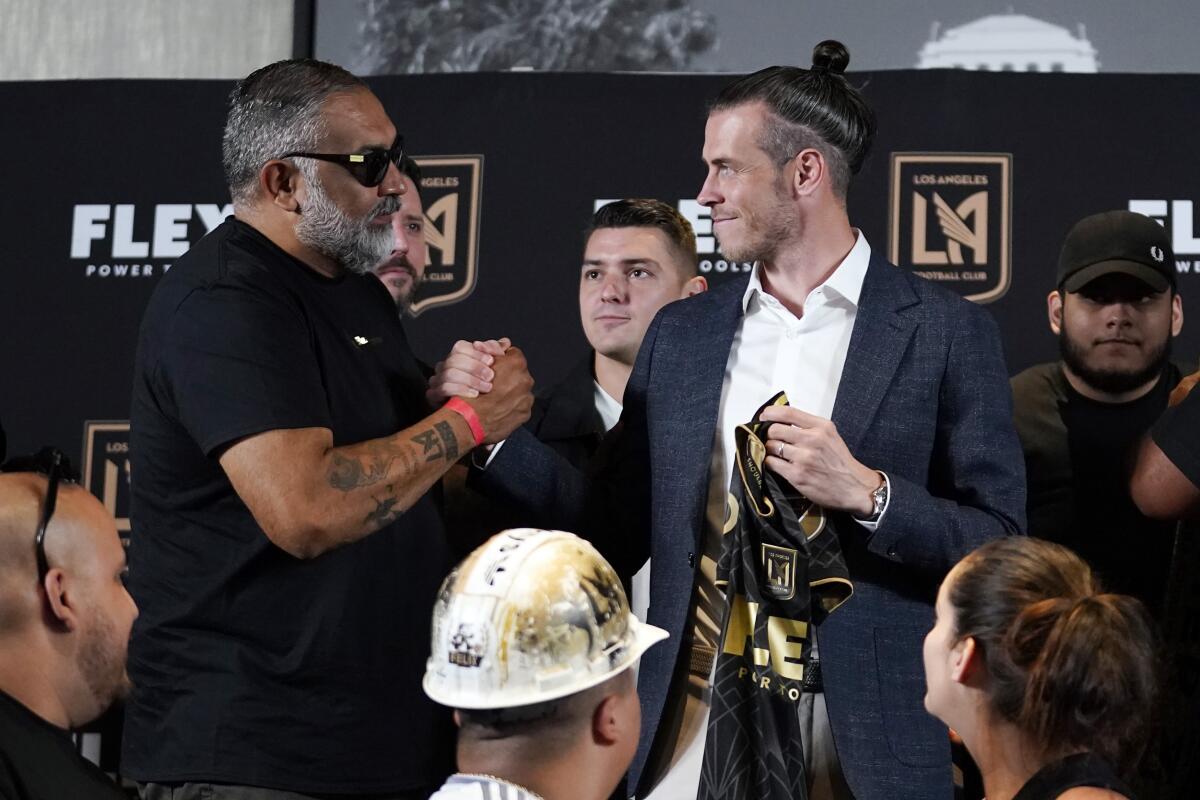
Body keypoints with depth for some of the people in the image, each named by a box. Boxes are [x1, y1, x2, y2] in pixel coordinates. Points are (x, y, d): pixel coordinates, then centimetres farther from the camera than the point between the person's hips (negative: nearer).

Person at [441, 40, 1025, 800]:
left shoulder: (948, 331, -3)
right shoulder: (680, 334, 9)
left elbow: (999, 544, -5)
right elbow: (622, 529, 10)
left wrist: (865, 492, -18)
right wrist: (495, 429, 1)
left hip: (862, 732, -3)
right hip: (694, 721, 3)